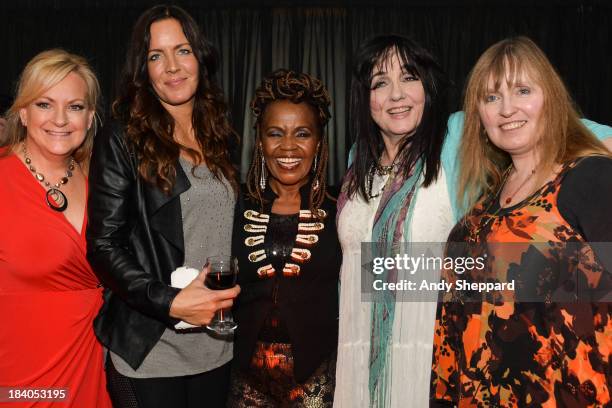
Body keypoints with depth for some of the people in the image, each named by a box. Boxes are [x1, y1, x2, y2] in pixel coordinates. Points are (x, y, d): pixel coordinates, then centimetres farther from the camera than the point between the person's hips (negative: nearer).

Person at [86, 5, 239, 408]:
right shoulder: (122, 139, -7)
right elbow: (104, 242, -11)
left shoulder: (219, 138, 8)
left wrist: (231, 298, 4)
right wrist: (169, 302, -21)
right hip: (148, 348, -4)